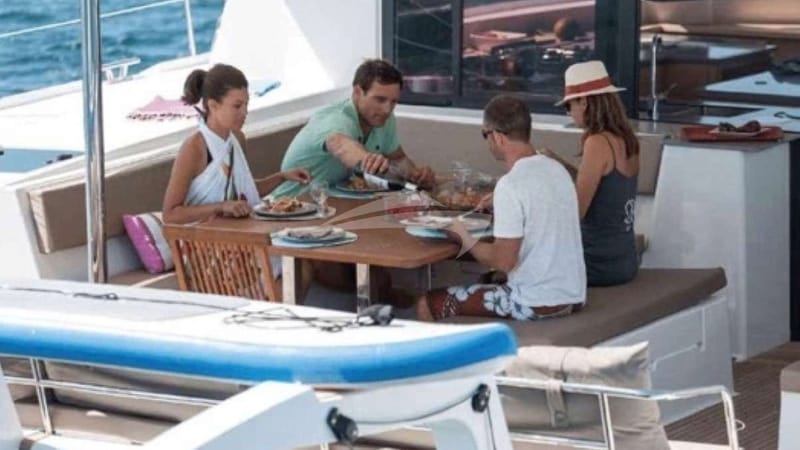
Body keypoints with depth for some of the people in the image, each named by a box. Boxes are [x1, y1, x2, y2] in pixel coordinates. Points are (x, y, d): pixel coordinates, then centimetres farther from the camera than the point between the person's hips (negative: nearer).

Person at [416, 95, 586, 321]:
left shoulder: (511, 185, -19)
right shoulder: (557, 170, 5)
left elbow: (504, 261, -18)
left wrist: (465, 239, -3)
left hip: (537, 304, -8)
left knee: (428, 304, 4)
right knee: (487, 282, 34)